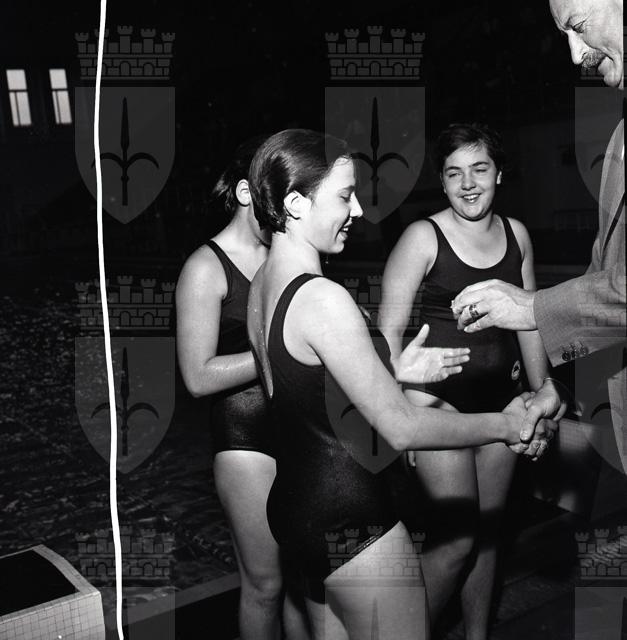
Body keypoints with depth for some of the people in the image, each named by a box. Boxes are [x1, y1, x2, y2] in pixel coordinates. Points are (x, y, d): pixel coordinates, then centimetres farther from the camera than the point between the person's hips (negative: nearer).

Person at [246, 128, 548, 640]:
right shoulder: (323, 299, -24)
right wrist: (505, 425, -9)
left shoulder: (264, 283, 4)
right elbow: (401, 429, -23)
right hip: (352, 521, -9)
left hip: (293, 502, 9)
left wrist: (392, 371, 7)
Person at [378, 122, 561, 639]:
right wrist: (411, 406, -17)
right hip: (441, 400, -5)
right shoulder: (423, 237, -10)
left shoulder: (516, 234, 6)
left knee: (488, 529, 15)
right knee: (456, 537, -4)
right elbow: (389, 331, -10)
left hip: (500, 399, 5)